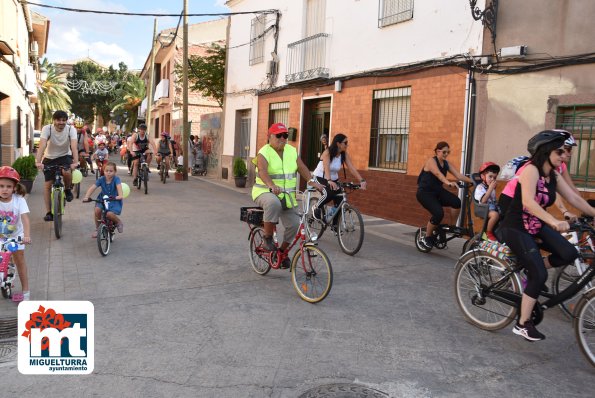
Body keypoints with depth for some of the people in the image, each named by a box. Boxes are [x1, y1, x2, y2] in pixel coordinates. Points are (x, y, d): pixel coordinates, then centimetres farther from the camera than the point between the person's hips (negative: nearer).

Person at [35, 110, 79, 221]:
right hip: (49, 158, 1)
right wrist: (38, 162, -46)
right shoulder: (47, 129, -20)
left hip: (65, 156, -1)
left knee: (66, 172, -33)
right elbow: (42, 146, -32)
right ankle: (48, 212, 8)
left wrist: (75, 162, -47)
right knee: (48, 184, -3)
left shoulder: (71, 129, -19)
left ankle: (68, 189, 0)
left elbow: (74, 146, -31)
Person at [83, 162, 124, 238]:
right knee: (97, 209, -26)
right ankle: (97, 228, -2)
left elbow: (119, 187, -33)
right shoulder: (101, 179, -7)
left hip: (115, 201, -3)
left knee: (109, 214, -30)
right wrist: (86, 197, -33)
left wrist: (120, 196, -53)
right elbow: (92, 188, -16)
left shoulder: (116, 179, -15)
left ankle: (118, 222, 5)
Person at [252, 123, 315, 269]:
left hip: (286, 196, 6)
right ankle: (268, 238, -20)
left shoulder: (292, 151, 8)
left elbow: (302, 168, 2)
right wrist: (272, 185, -47)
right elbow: (262, 171, -28)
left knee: (294, 223, -9)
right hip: (265, 193, -5)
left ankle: (283, 250, 15)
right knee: (274, 203, -39)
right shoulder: (264, 153, -11)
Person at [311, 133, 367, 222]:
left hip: (333, 179, 5)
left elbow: (352, 168, -16)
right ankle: (316, 208, -3)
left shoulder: (344, 154, -8)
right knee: (329, 194, -33)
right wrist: (329, 181, -53)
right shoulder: (327, 152, -22)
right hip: (320, 177, -5)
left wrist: (361, 180, -29)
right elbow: (326, 168, -37)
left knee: (339, 201, -11)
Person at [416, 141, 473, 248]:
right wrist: (448, 183, -51)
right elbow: (438, 174, -33)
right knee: (438, 213, -26)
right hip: (424, 192, -6)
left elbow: (458, 175, -4)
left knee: (457, 202, -21)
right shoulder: (431, 161, -14)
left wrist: (473, 181, -19)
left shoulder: (446, 164, 6)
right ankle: (427, 237, -4)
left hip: (437, 191, 6)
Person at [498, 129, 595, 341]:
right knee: (539, 275, -13)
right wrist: (554, 222, -44)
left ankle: (532, 268, 11)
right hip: (515, 228, -7)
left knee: (569, 254, -15)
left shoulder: (554, 176, 5)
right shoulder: (531, 169, -20)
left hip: (536, 227, 7)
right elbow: (528, 201, -33)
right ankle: (523, 324, 0)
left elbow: (575, 198, 3)